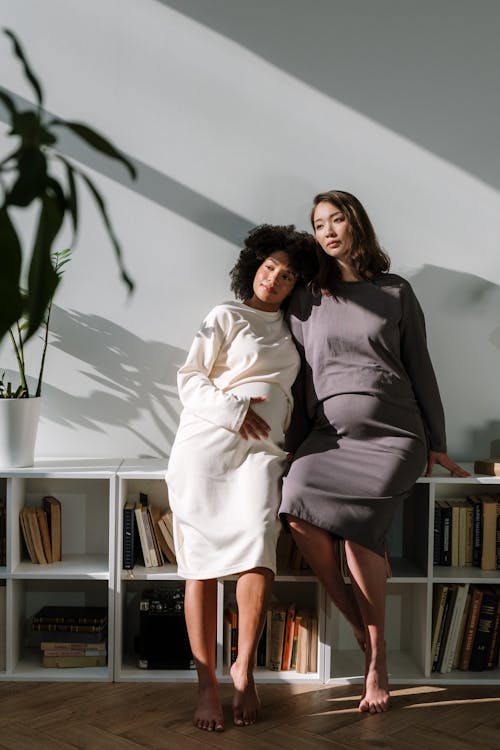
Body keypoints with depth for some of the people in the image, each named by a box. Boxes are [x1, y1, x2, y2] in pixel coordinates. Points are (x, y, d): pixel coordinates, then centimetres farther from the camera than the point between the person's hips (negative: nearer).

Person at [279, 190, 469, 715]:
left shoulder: (396, 292, 10)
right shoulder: (306, 301, 13)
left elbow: (420, 369, 11)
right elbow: (299, 380, 13)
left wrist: (435, 443, 8)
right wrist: (294, 449, 10)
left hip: (391, 433, -2)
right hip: (328, 432, 2)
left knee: (357, 525, -24)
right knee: (296, 510, -25)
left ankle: (375, 659, -8)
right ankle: (363, 627, -6)